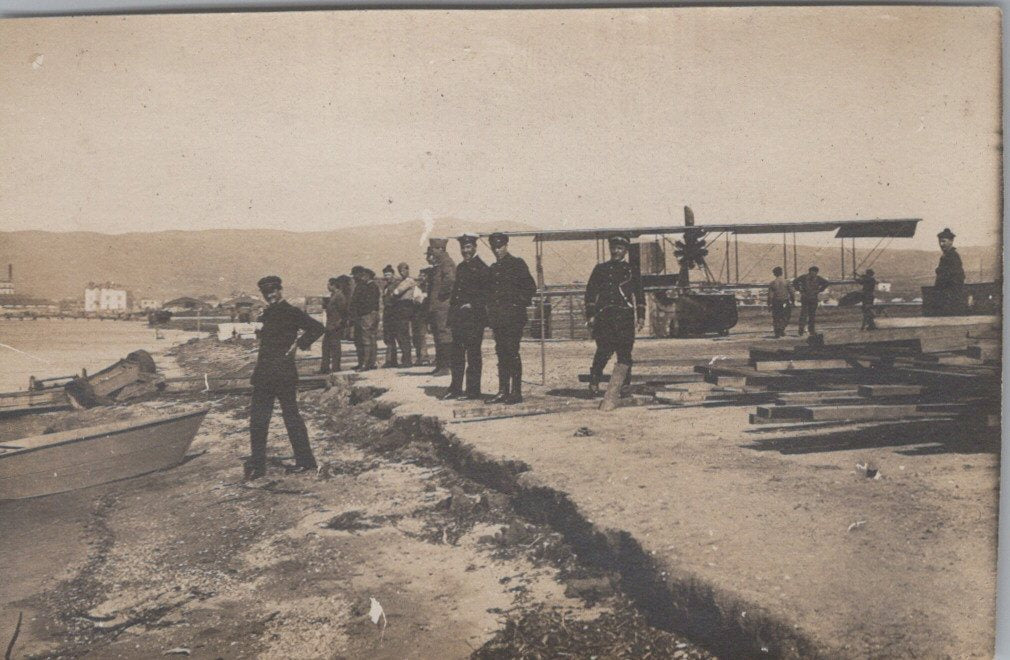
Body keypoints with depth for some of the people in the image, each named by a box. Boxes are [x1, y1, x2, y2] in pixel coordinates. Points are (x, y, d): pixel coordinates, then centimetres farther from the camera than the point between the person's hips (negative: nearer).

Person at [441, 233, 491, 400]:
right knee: (456, 355, 11)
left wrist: (472, 305, -17)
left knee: (473, 355, -3)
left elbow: (486, 294, -9)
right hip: (458, 317, 8)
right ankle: (455, 388, 18)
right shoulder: (460, 267, 17)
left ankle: (473, 391, 2)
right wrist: (452, 314, 13)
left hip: (474, 317, -7)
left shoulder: (482, 268, -6)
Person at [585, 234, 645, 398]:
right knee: (604, 350, -8)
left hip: (625, 316, 1)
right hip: (604, 315, -1)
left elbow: (639, 295, 15)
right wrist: (590, 315, 3)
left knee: (625, 351, -5)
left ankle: (623, 385, 4)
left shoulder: (631, 270, 13)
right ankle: (594, 383, 4)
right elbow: (590, 293, 11)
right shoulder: (600, 269, 13)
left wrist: (641, 316, 7)